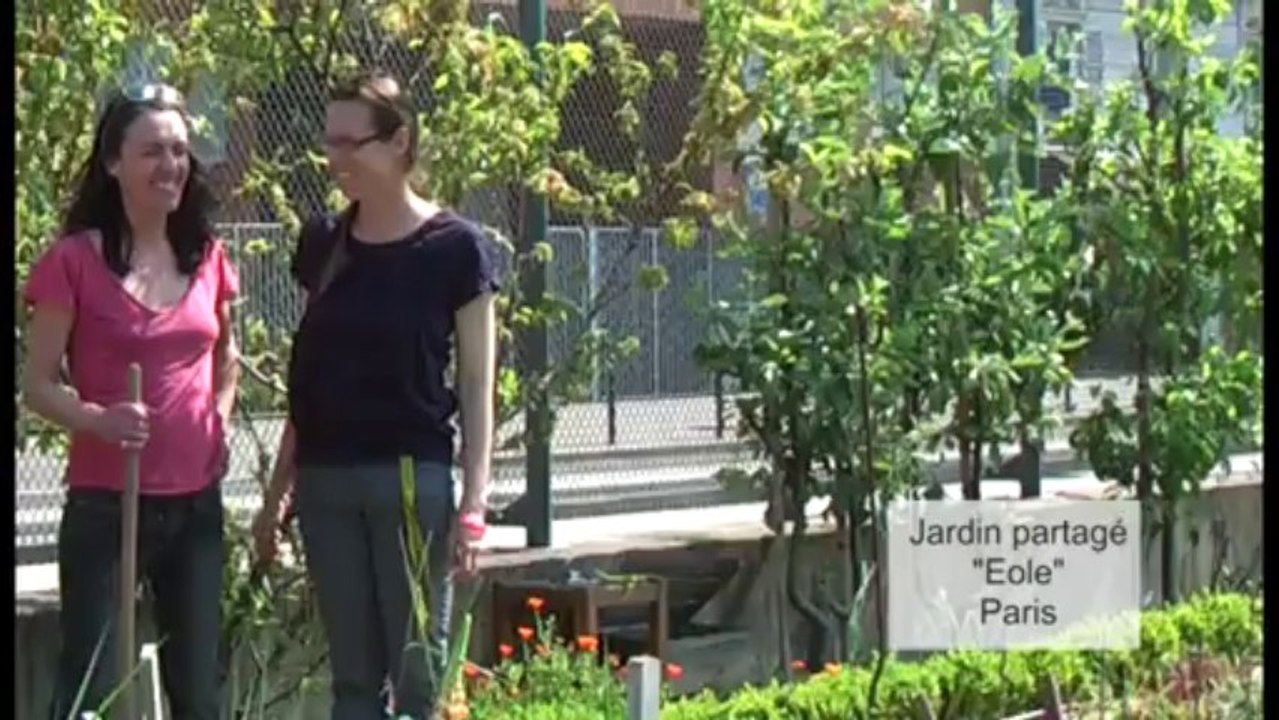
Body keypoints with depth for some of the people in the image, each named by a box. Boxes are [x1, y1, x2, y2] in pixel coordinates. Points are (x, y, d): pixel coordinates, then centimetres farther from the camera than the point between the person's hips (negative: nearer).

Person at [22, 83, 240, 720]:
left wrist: (220, 417, 8)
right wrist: (98, 420, -24)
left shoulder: (207, 258, 7)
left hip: (197, 503, 5)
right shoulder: (75, 260, -8)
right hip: (105, 502, -5)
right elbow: (38, 385, -6)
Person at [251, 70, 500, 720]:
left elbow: (476, 387, -4)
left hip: (414, 477, -5)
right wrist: (278, 489, 14)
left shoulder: (454, 247, -6)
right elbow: (311, 379, 15)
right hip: (327, 480, 5)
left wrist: (473, 502, -10)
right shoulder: (323, 242, 8)